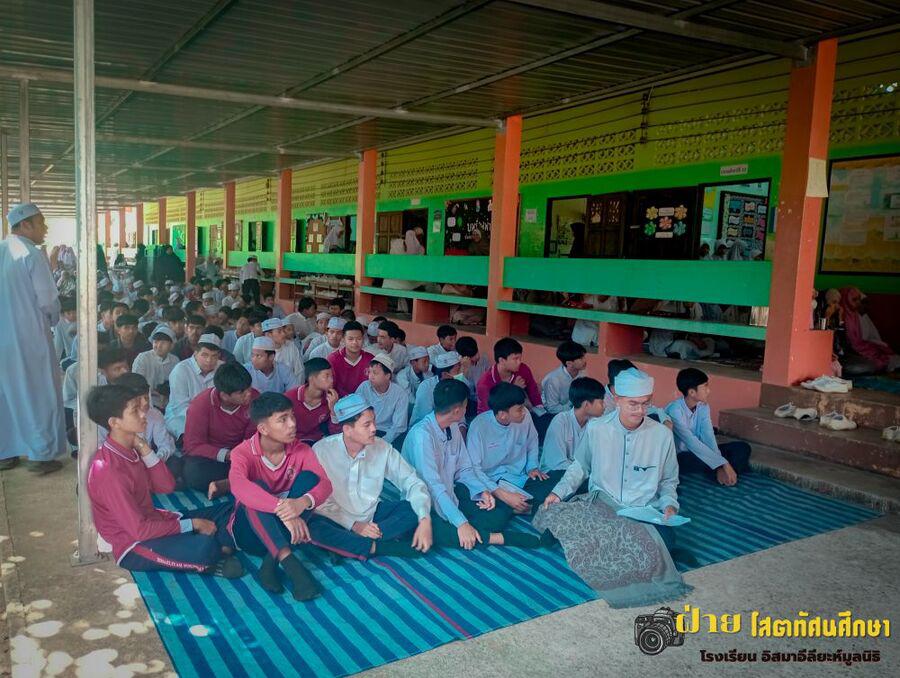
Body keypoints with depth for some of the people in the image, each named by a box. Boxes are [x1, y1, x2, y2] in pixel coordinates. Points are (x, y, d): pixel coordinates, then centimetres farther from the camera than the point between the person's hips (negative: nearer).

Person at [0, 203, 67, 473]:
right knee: (39, 395, 4)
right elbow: (48, 300, -15)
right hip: (30, 337, -7)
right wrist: (52, 319, 4)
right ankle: (42, 454, 9)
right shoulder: (31, 254, -14)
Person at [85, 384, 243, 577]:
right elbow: (139, 530, -26)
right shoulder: (108, 470, -26)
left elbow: (166, 486, 1)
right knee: (204, 545, -33)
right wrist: (191, 524, -18)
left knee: (227, 509, 8)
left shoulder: (129, 450, 1)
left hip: (150, 521, 9)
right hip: (134, 546, -9)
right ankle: (210, 563, -1)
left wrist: (145, 450, -10)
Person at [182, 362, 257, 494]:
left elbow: (253, 436, -3)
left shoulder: (254, 397, -12)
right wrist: (226, 455, -32)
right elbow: (194, 446, -18)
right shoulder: (200, 404, -19)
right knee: (193, 473, -35)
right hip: (208, 455, -2)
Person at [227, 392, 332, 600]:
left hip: (285, 531, 3)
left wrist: (303, 502, -44)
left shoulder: (301, 450, -5)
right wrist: (282, 508, -51)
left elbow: (324, 484, -20)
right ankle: (290, 564, -42)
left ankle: (271, 561, -25)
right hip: (251, 532, -3)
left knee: (309, 477, -21)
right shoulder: (243, 453, -15)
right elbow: (238, 486, -38)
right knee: (257, 488, -31)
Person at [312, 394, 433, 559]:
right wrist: (354, 525, -22)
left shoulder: (382, 447, -8)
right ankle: (378, 547, -23)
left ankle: (349, 545, -21)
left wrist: (425, 521, -23)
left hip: (372, 514, 4)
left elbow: (412, 482, -8)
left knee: (414, 509, -18)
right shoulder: (321, 451, -16)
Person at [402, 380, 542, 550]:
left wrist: (482, 491, -10)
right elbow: (432, 485, -29)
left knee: (502, 510, -4)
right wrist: (461, 523, -33)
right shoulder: (422, 434, -24)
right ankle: (496, 537, -27)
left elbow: (464, 469, 10)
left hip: (449, 496, 8)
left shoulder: (453, 428, 2)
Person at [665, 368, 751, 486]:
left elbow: (708, 437, -15)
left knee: (742, 447, -6)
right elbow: (691, 442, -32)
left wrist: (721, 466, -30)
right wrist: (721, 464, -36)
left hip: (697, 452, 7)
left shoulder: (703, 406, -2)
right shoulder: (674, 410, -25)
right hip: (679, 457, -7)